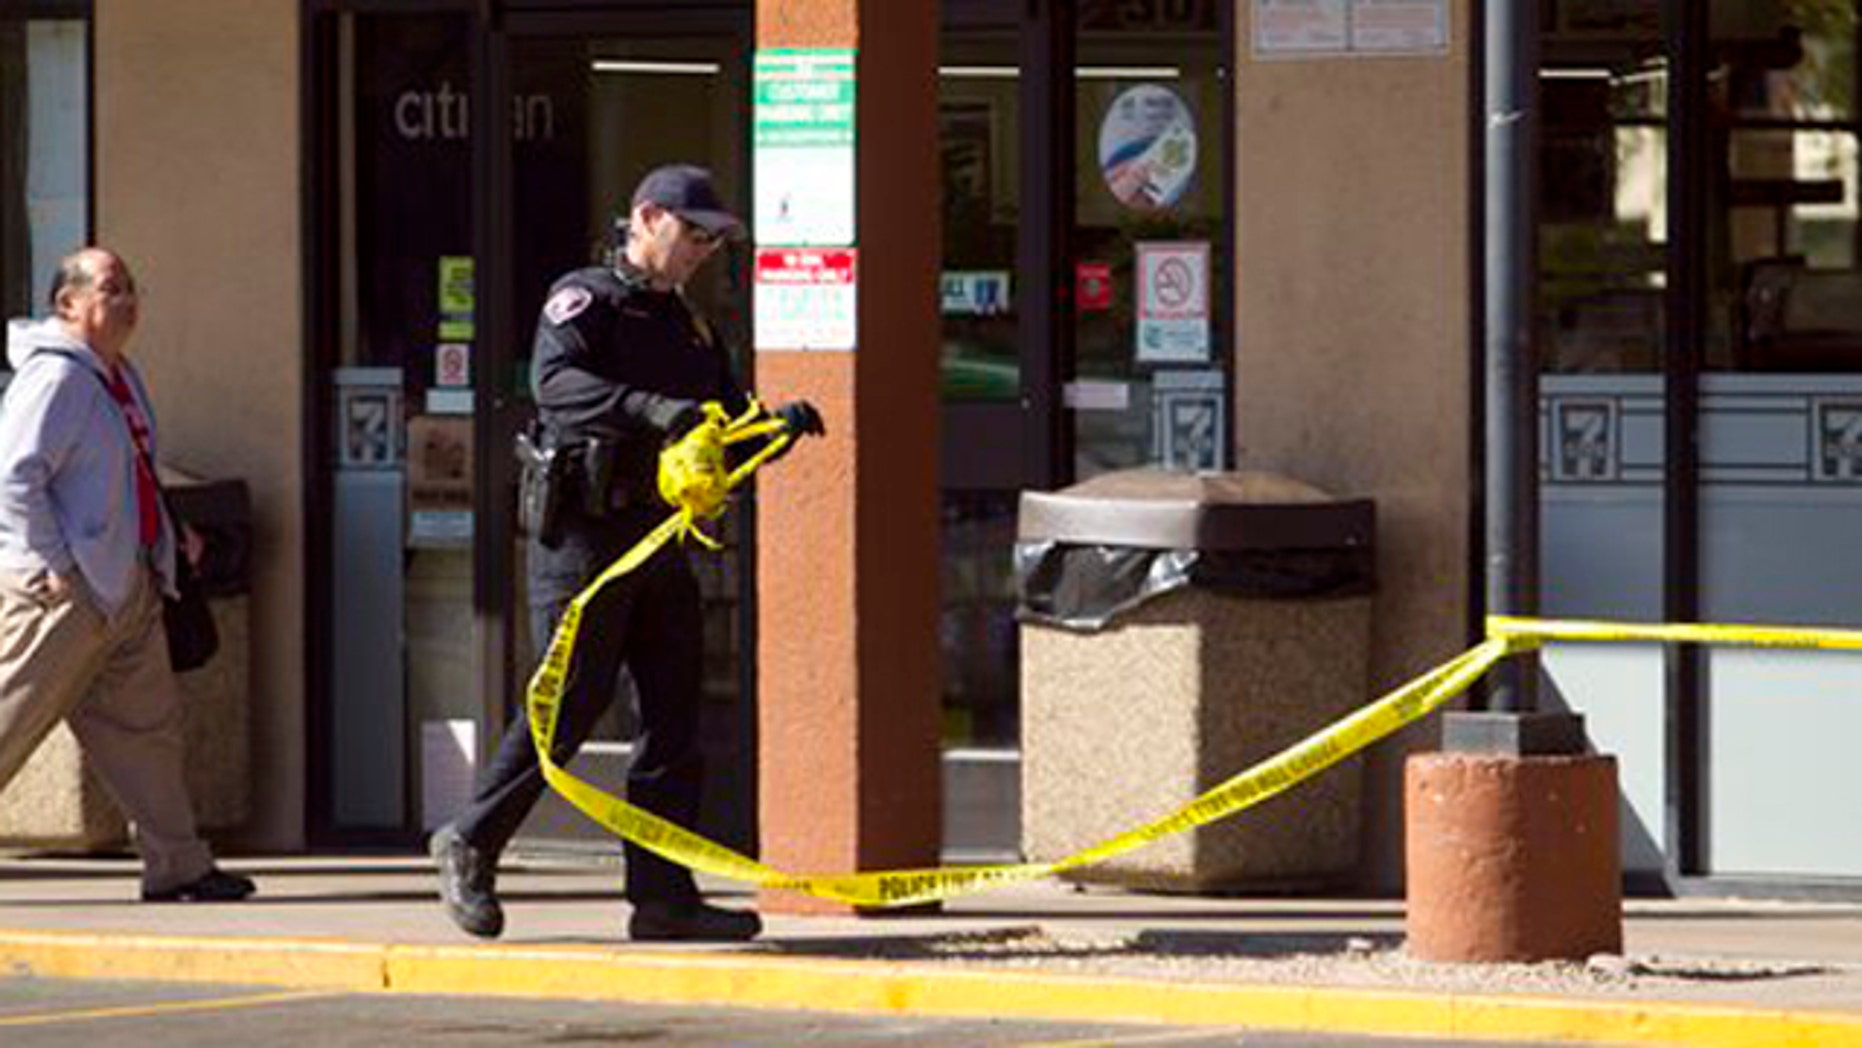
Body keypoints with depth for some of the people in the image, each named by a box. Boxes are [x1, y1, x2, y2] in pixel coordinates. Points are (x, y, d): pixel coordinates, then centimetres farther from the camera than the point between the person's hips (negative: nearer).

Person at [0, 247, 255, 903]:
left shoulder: (121, 377, 16)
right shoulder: (54, 377, -15)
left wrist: (168, 534, 17)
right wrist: (57, 566, -21)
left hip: (128, 589, 10)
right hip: (63, 590, -10)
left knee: (147, 722, 9)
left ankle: (177, 867, 12)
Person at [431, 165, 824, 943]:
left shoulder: (686, 326, 20)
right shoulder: (586, 300, -5)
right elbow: (556, 381, -25)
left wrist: (777, 425, -5)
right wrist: (651, 410, -38)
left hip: (657, 537, 8)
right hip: (585, 534, -8)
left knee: (674, 710, 2)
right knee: (572, 700, -7)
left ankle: (663, 894, 3)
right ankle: (471, 844, 9)